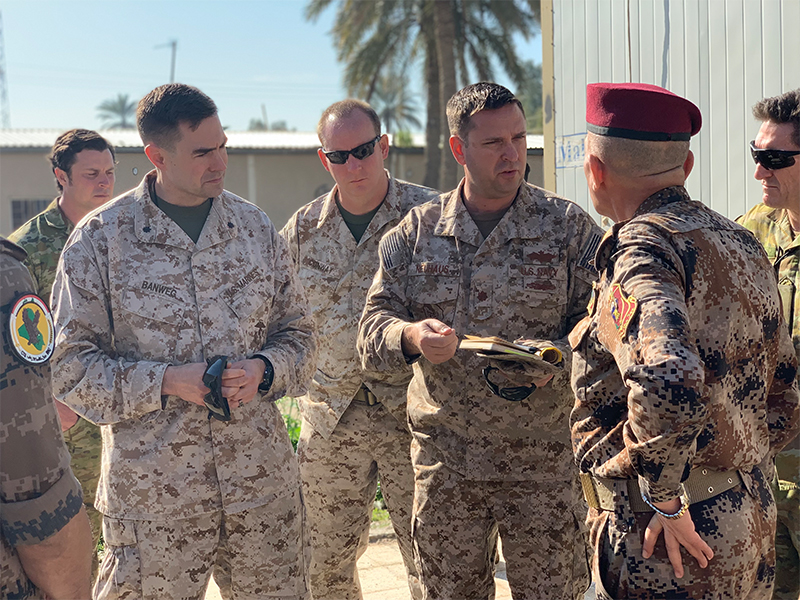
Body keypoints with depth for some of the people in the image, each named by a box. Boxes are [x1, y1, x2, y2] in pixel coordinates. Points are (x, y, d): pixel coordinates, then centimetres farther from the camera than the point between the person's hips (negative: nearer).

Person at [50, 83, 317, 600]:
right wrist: (167, 381, -17)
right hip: (152, 495, -2)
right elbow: (73, 365, -4)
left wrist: (264, 370, -9)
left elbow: (299, 334, 13)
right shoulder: (100, 238, -3)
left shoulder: (256, 227, 7)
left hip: (263, 483, 3)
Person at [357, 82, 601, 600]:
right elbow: (373, 328, 1)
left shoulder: (570, 227, 0)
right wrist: (411, 336, -21)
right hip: (444, 461, 2)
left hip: (543, 460, -2)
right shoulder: (418, 231, 5)